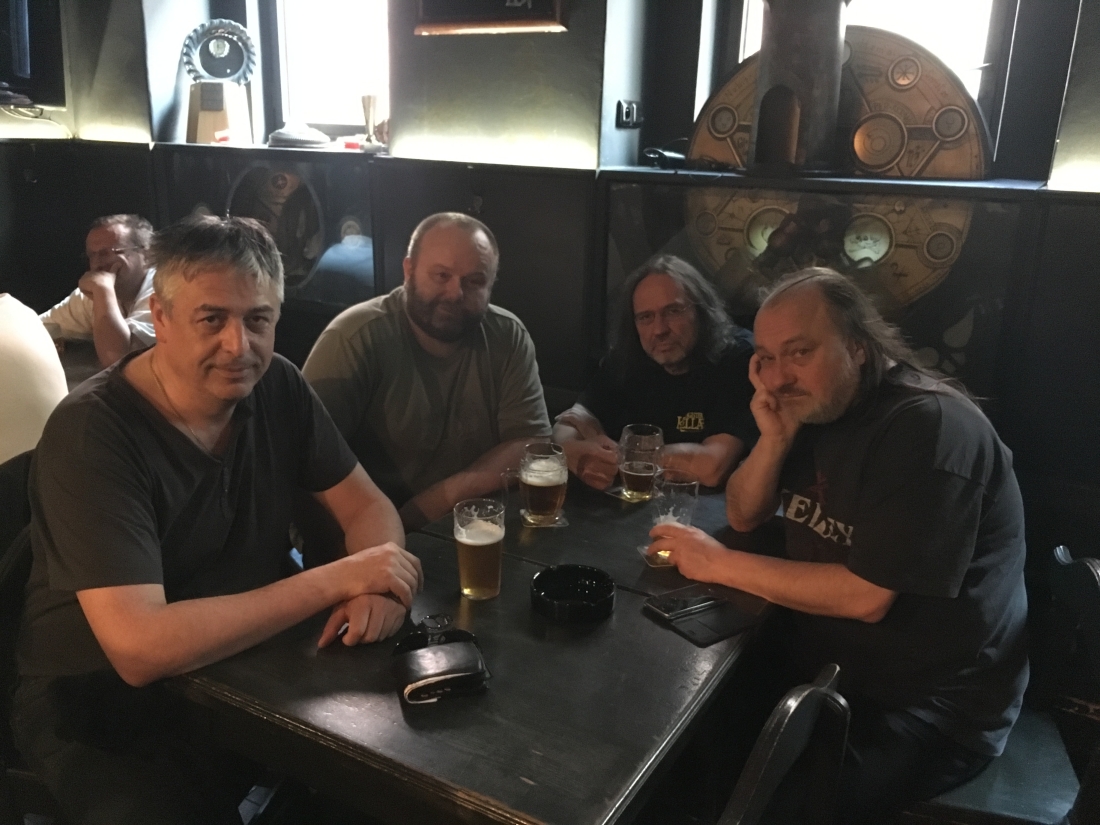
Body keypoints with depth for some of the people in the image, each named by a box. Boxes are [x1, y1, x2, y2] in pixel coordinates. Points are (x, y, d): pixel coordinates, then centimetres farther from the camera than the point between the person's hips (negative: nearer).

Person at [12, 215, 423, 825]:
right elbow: (139, 648, -31)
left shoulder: (277, 387, -5)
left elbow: (367, 506, 1)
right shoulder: (90, 432, -23)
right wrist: (339, 578, -29)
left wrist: (374, 587, -22)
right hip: (102, 702, -4)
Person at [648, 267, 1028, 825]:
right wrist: (774, 438, -13)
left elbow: (867, 597, -27)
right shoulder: (813, 407, 2)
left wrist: (720, 564, -21)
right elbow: (743, 516, 5)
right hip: (831, 661, 8)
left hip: (929, 704, -7)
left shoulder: (929, 428, -24)